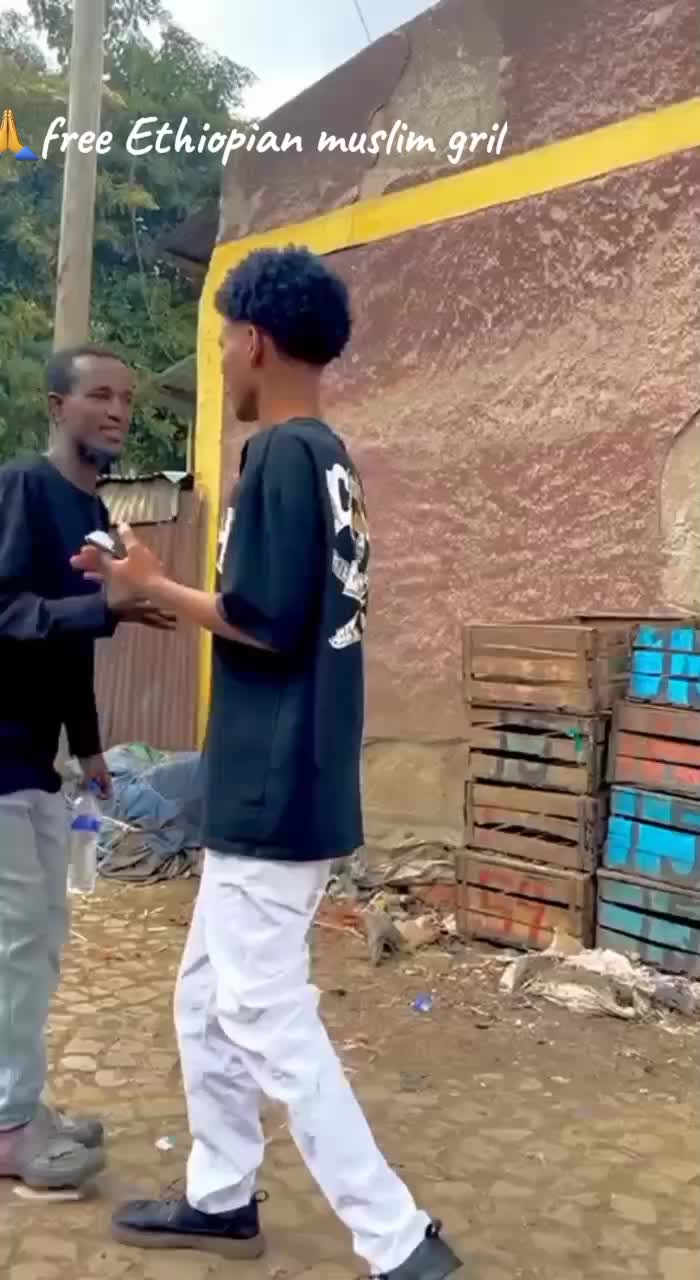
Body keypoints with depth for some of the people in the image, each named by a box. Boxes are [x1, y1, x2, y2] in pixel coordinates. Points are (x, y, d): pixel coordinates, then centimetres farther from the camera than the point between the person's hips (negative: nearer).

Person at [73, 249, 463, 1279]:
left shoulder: (281, 455, -15)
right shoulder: (331, 459, 14)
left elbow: (267, 623, -21)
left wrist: (154, 590, -6)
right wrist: (164, 596, 15)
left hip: (270, 794, -10)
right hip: (290, 788, 10)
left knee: (268, 1022, 0)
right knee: (208, 998, 19)